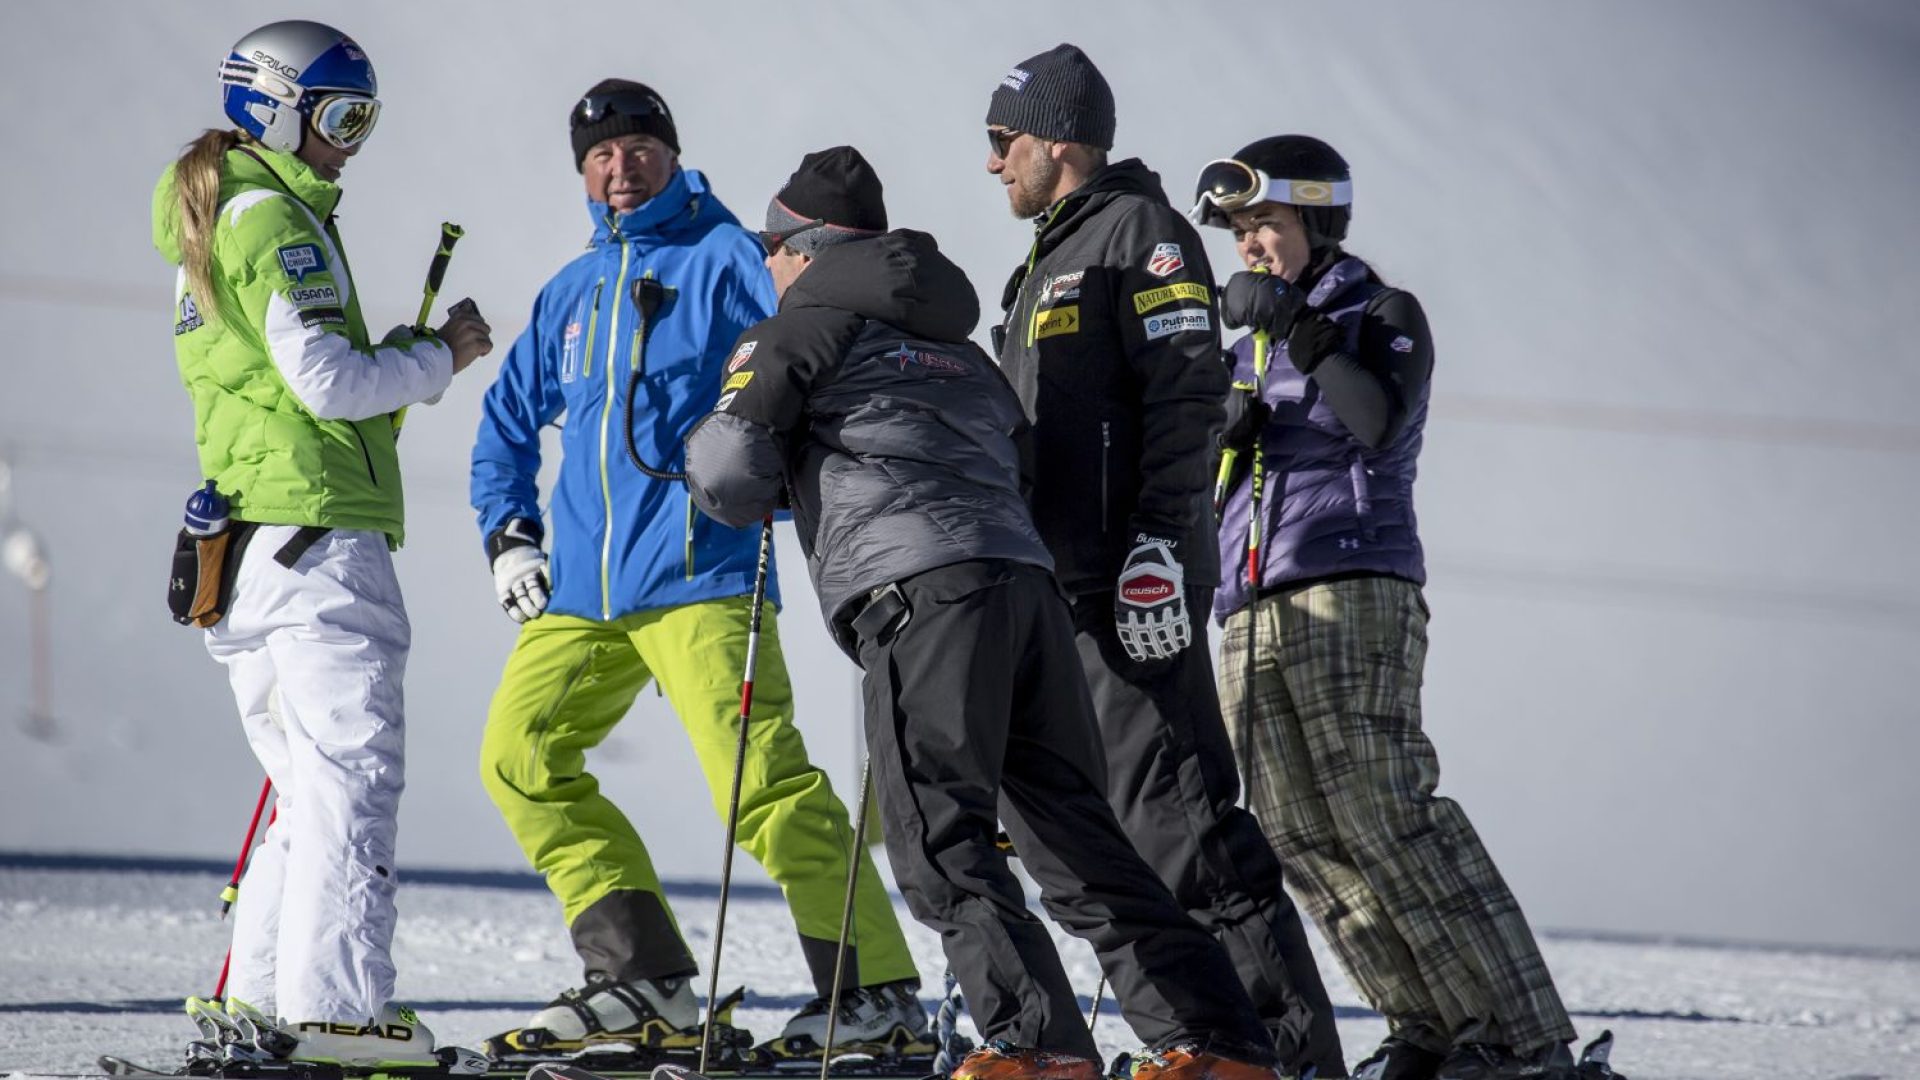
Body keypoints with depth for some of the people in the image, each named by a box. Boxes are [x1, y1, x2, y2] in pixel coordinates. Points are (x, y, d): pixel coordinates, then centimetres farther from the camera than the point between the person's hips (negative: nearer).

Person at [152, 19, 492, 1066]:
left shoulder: (206, 228, 21)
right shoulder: (278, 222, -10)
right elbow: (326, 383, -16)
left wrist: (402, 357, 16)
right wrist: (438, 359, -3)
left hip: (240, 538, 10)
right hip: (317, 528, -10)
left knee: (309, 781, 14)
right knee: (352, 773, -10)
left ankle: (259, 991, 12)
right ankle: (333, 1003, -16)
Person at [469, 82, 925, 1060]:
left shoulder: (722, 257, 1)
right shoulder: (570, 294, 20)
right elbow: (508, 423, 30)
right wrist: (508, 534, 18)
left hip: (695, 574, -7)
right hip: (581, 591, 7)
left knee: (764, 782, -17)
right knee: (518, 757, 0)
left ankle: (878, 991, -14)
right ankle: (643, 980, 1)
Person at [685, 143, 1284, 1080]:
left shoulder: (801, 330, 10)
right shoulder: (959, 347, 32)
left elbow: (729, 479, 2)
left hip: (923, 594, -7)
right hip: (1028, 580, 7)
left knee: (937, 836, -9)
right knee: (1077, 837, 8)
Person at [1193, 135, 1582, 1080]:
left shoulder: (1383, 315, 6)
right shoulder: (1248, 354, 24)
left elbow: (1381, 421, -14)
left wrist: (1302, 329, -14)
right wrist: (1228, 436, 5)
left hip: (1353, 595, -7)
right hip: (1253, 614, 7)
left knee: (1383, 817, -17)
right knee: (1298, 835, -4)